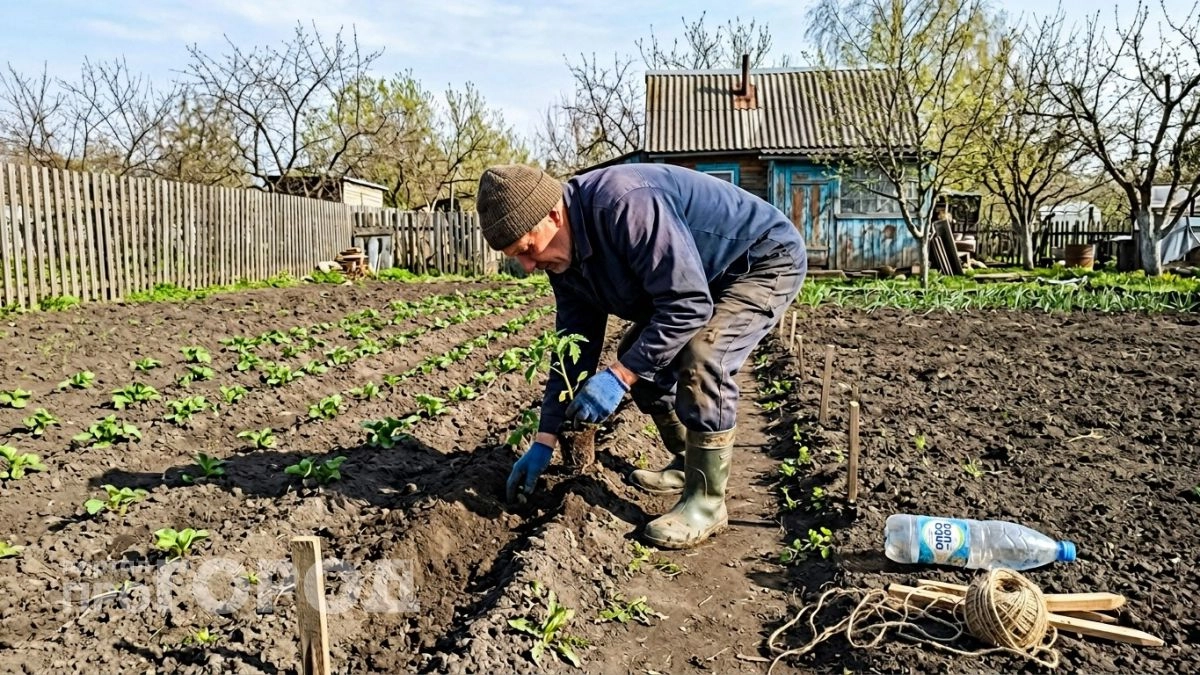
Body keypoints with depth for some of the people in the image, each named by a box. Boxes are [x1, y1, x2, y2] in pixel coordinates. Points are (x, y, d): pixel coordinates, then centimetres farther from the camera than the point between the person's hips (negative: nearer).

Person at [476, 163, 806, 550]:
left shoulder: (624, 205, -36)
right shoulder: (564, 256, -6)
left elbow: (688, 304, -35)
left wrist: (619, 376, -33)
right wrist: (544, 441, -1)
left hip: (768, 259, -9)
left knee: (702, 358, -28)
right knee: (639, 356, 7)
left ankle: (707, 503, -12)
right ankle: (687, 464, 23)